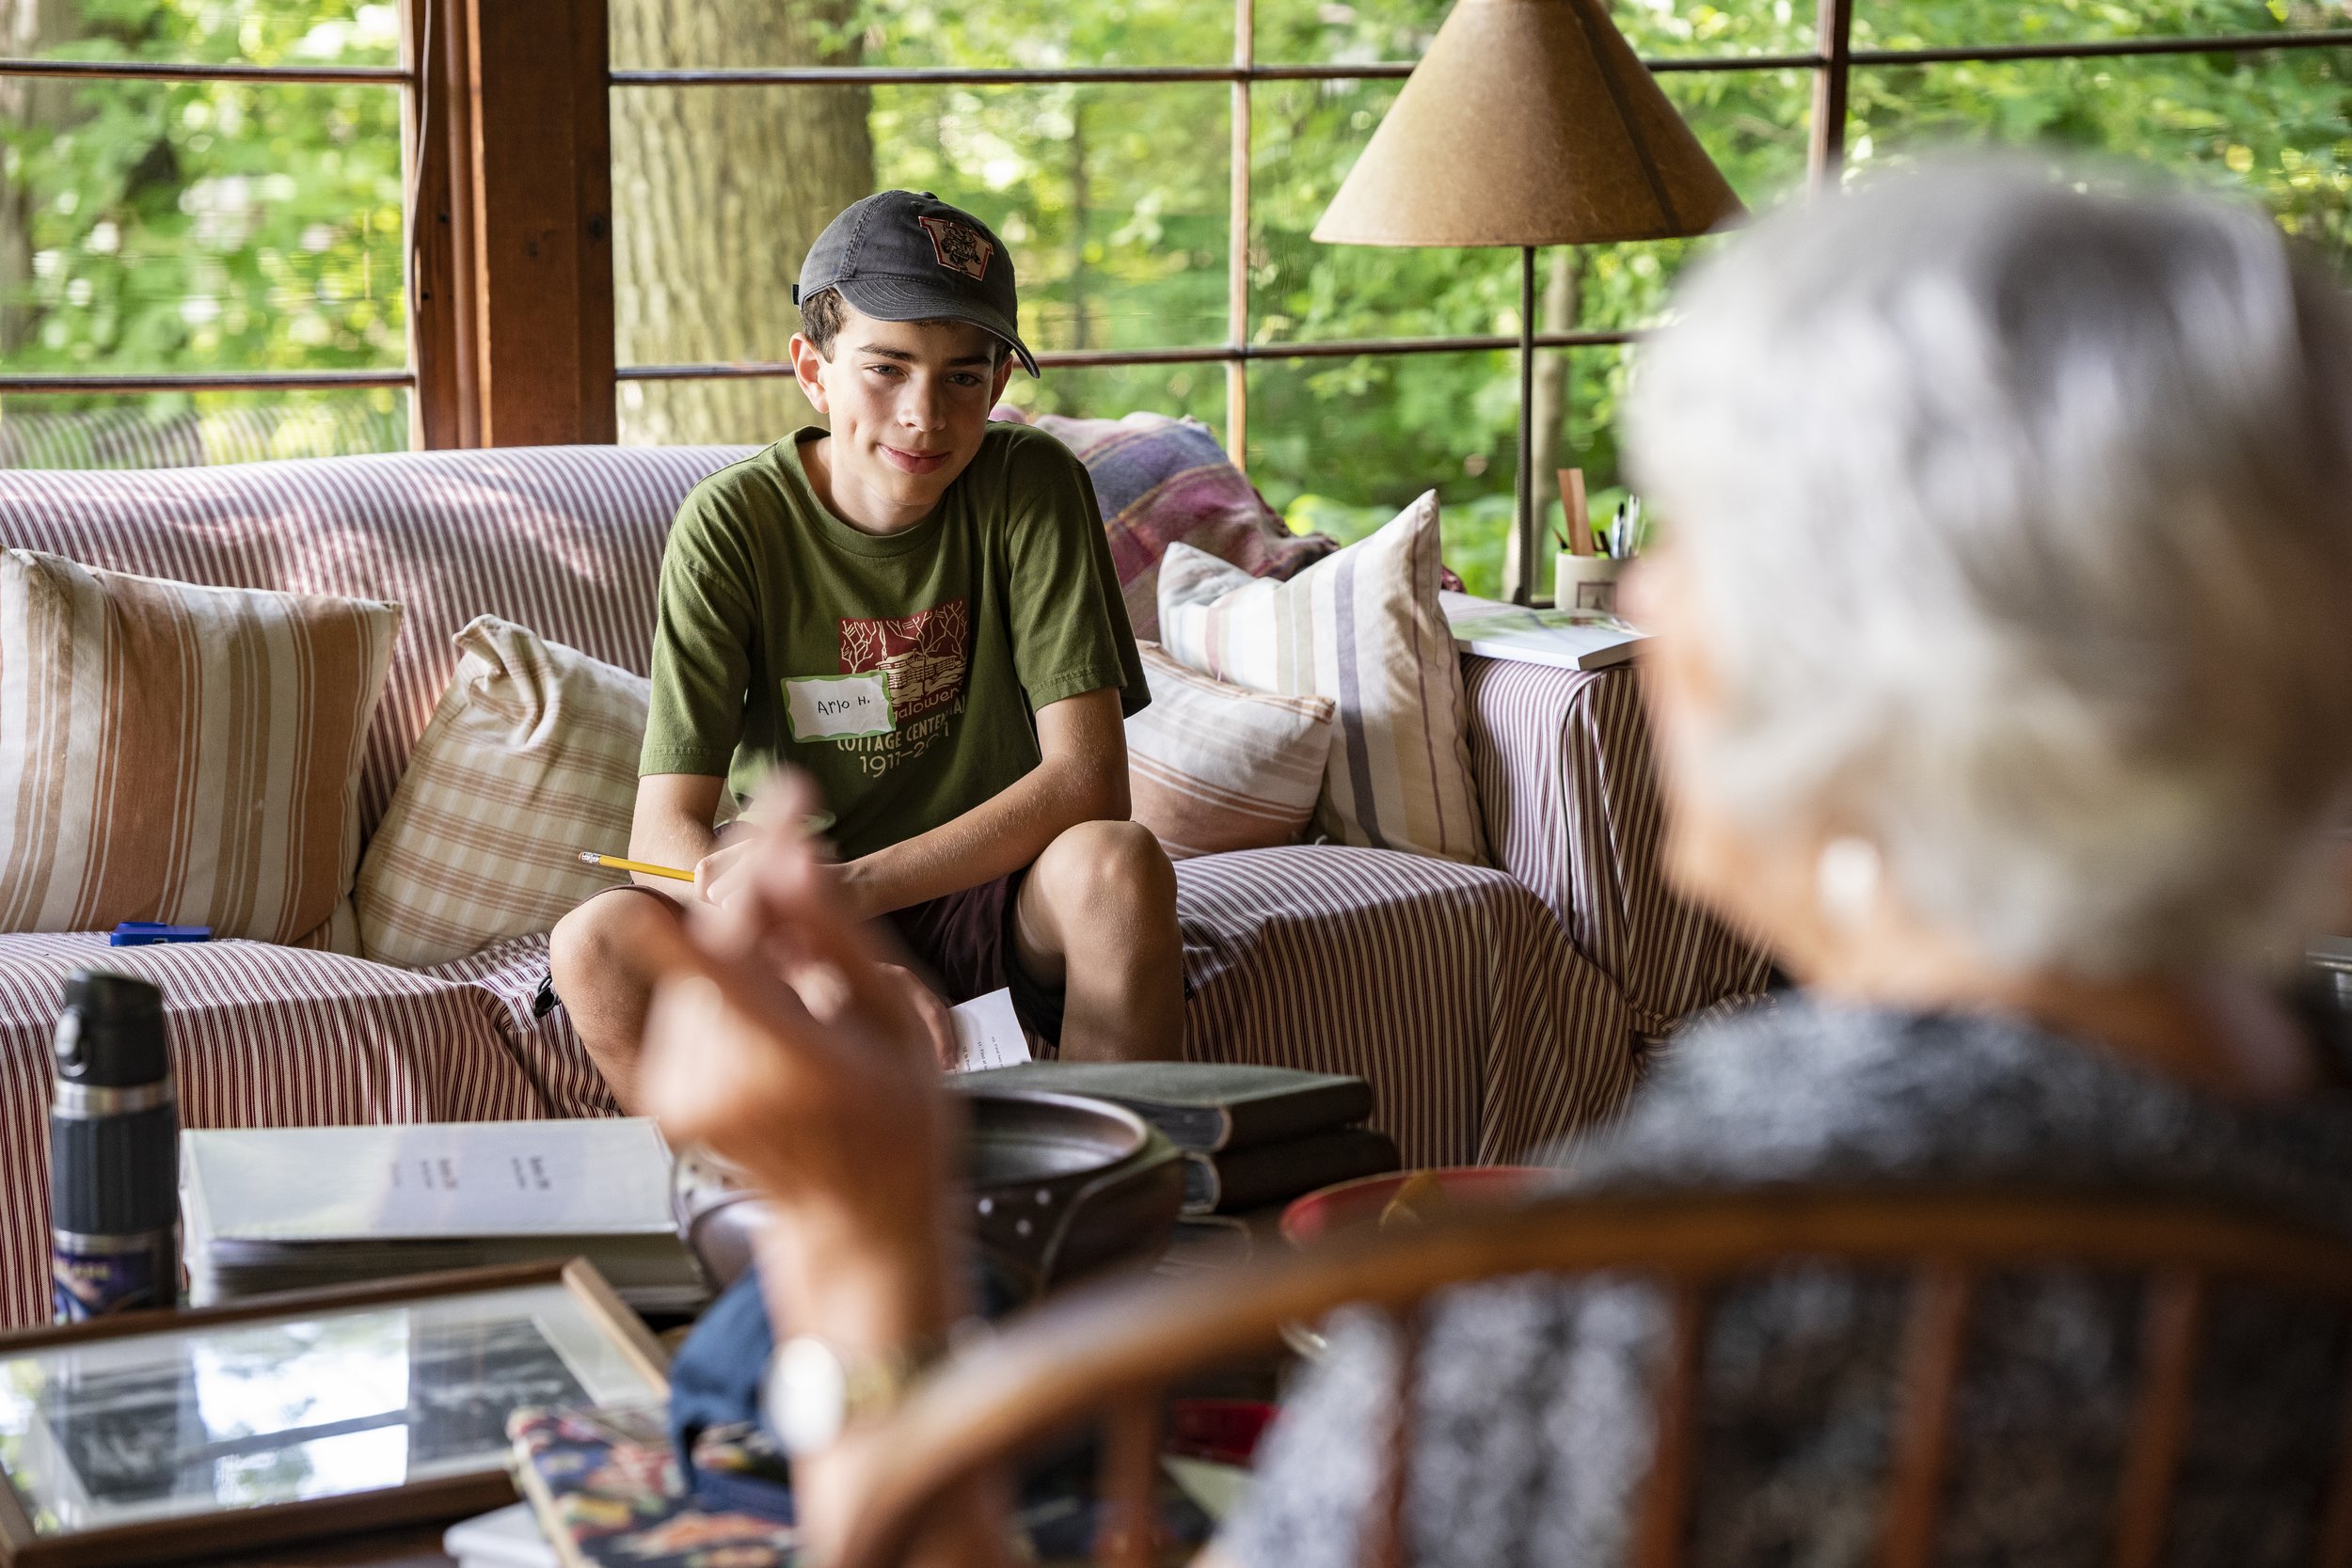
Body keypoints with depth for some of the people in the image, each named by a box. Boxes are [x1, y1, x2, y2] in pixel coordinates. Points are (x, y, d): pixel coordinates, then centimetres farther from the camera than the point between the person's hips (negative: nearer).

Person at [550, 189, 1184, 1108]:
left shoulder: (1030, 489, -8)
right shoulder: (732, 523, -10)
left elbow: (1087, 779, -16)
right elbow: (664, 835, -17)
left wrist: (856, 885, -29)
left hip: (988, 909, 0)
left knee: (1117, 862, -32)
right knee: (596, 945, -28)